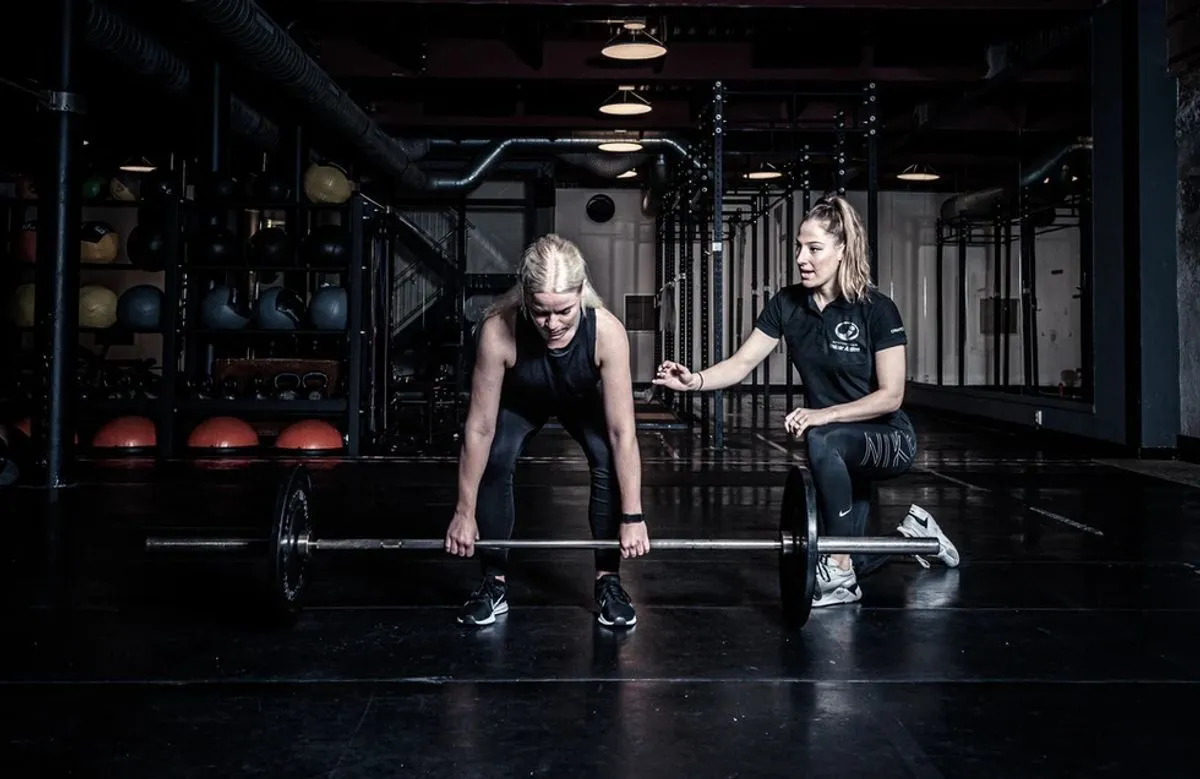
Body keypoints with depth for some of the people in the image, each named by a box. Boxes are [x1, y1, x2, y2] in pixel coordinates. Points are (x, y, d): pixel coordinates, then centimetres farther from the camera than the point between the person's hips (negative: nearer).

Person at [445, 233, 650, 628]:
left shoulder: (607, 331, -41)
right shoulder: (499, 329, -41)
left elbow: (622, 432, -33)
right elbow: (480, 427, -31)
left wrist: (632, 516, -28)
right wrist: (464, 512, -24)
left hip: (584, 400, 0)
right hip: (520, 400, 0)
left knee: (609, 465, -21)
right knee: (493, 462, -21)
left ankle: (608, 580, -1)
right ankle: (494, 582, -2)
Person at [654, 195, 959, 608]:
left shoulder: (876, 309, -20)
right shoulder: (788, 303, -7)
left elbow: (891, 396, -21)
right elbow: (741, 363, -12)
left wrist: (823, 414, -32)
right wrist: (695, 381, -31)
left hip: (888, 437, -6)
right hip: (840, 450, 6)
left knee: (822, 441, -38)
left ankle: (840, 574, -25)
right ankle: (911, 534, 36)